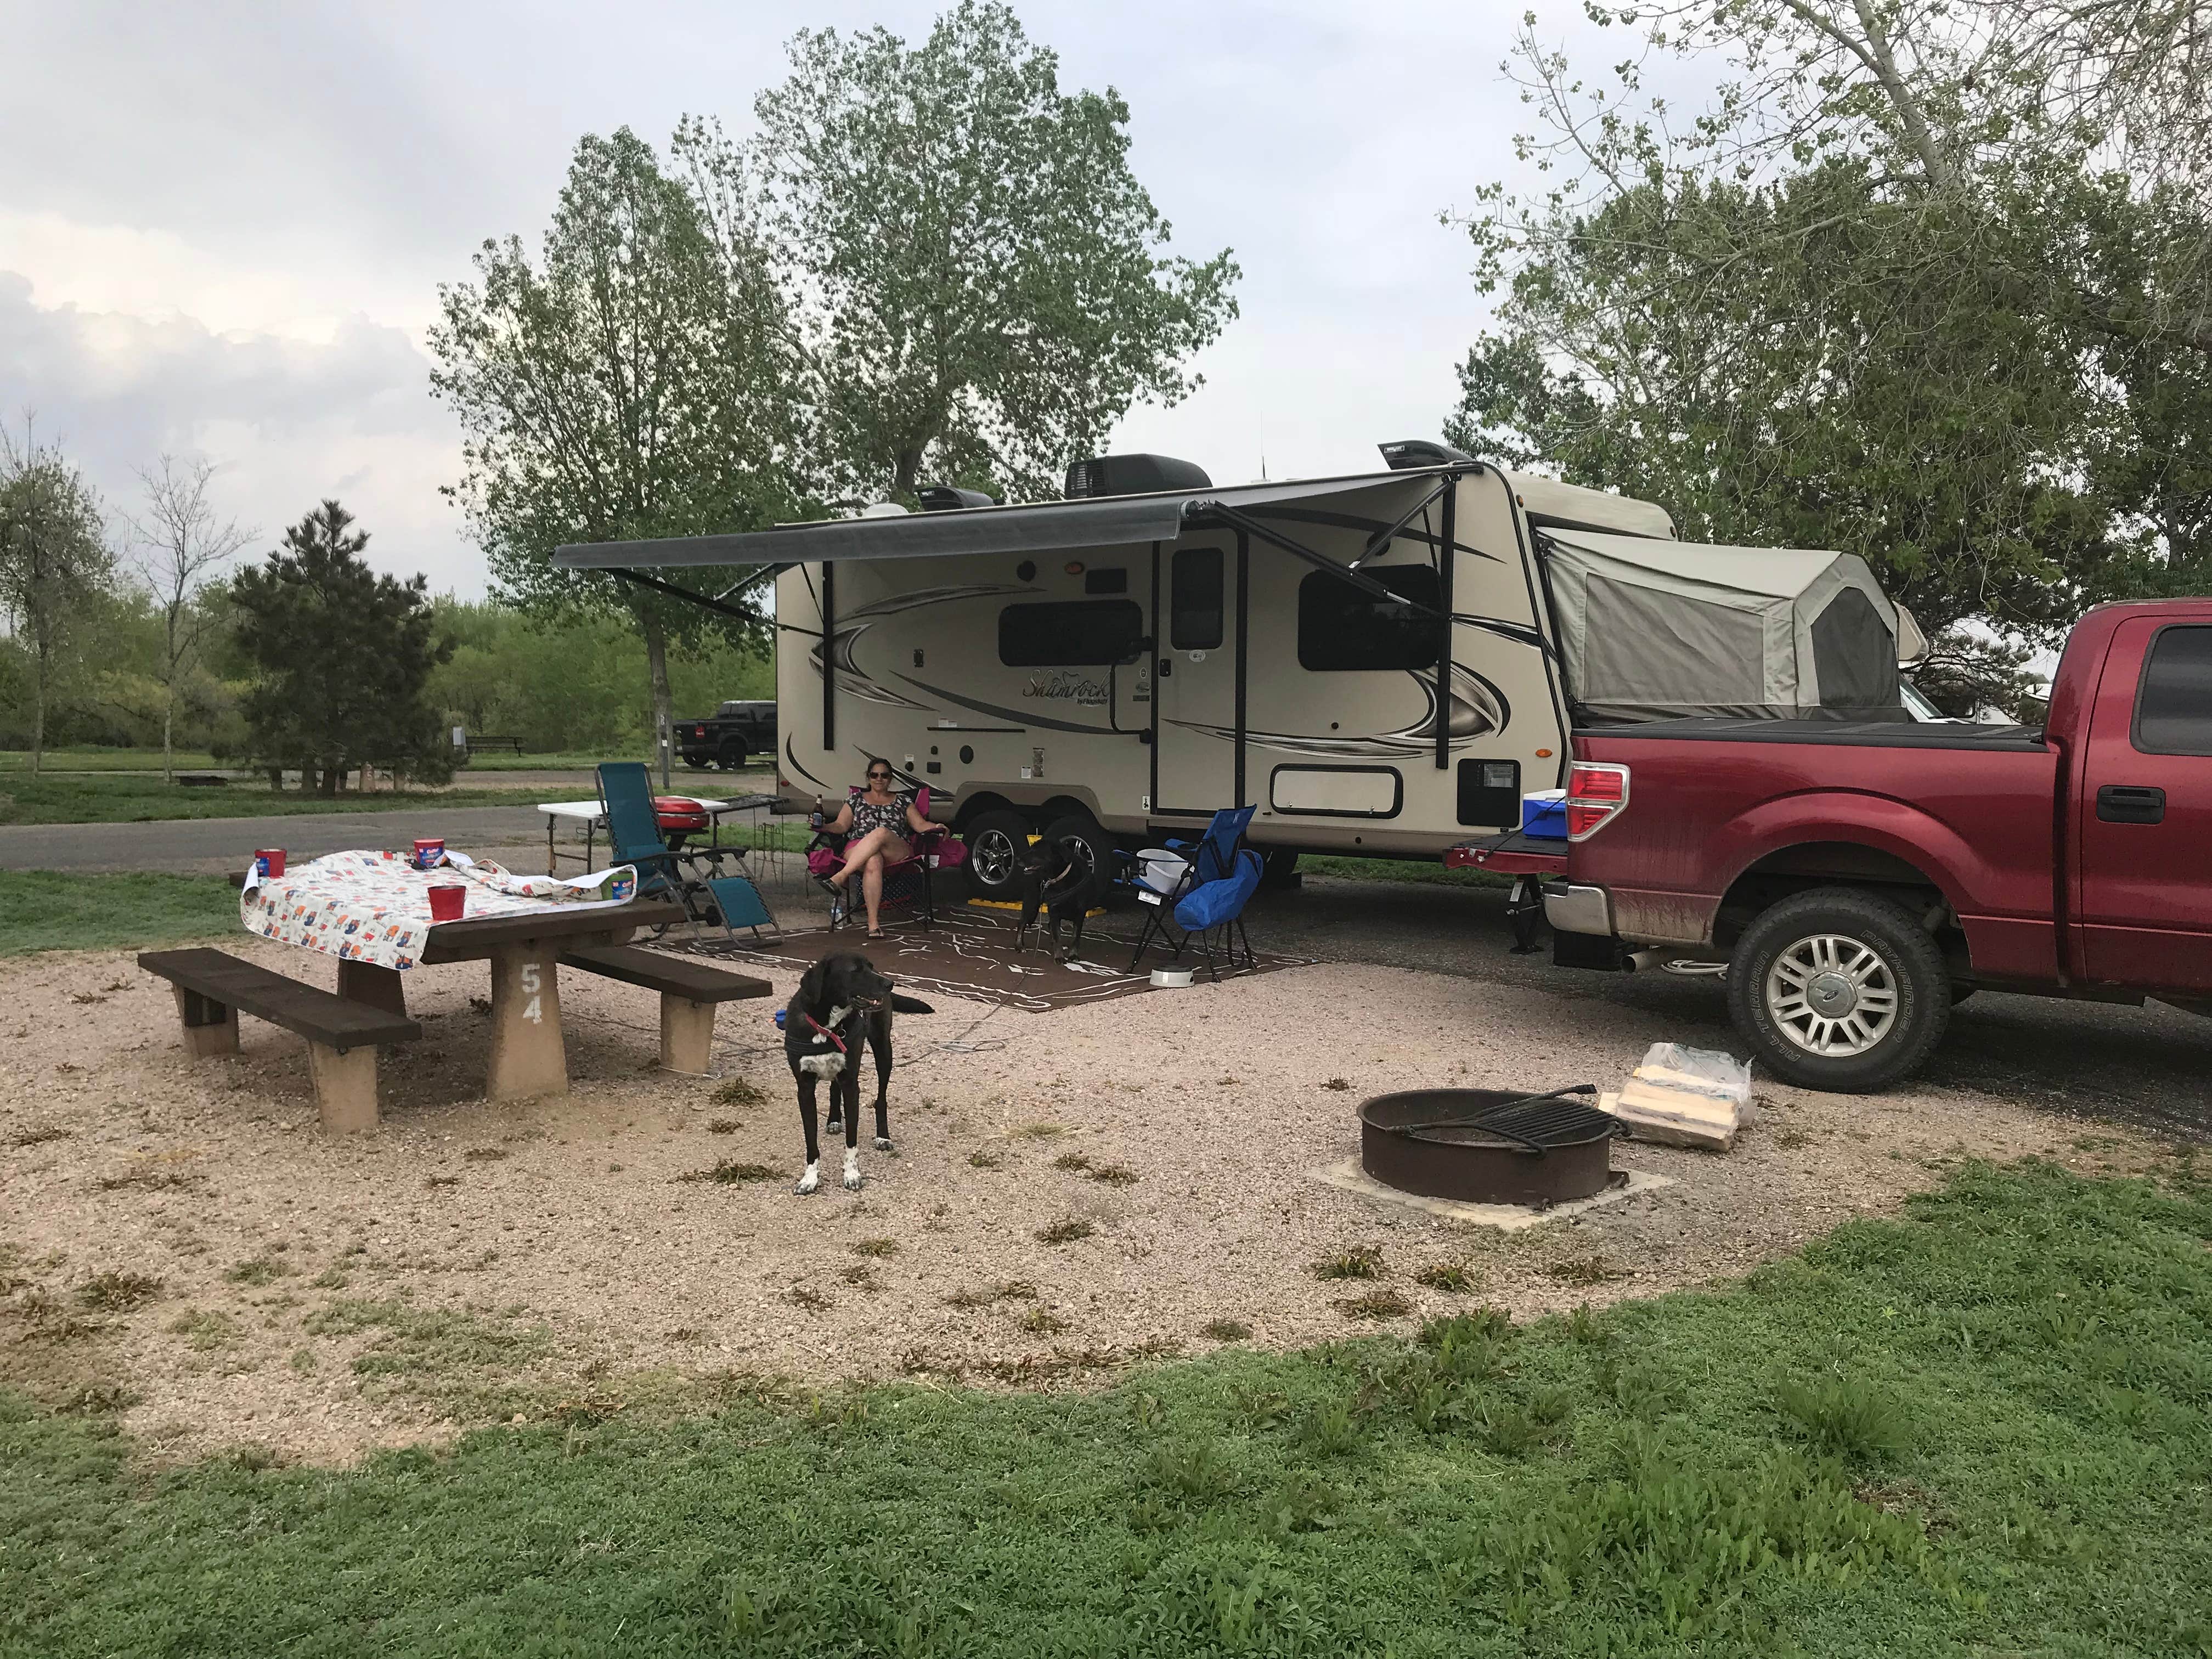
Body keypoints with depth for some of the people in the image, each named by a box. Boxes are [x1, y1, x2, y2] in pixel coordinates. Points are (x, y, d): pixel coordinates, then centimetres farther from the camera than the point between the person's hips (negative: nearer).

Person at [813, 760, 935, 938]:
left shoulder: (902, 800, 25)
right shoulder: (856, 800, 25)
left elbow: (921, 825, 16)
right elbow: (841, 826, 14)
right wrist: (823, 826, -7)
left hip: (897, 852, 0)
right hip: (858, 850, 0)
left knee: (880, 832, -38)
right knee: (873, 863, -40)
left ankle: (840, 877, -46)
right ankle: (873, 922, -47)